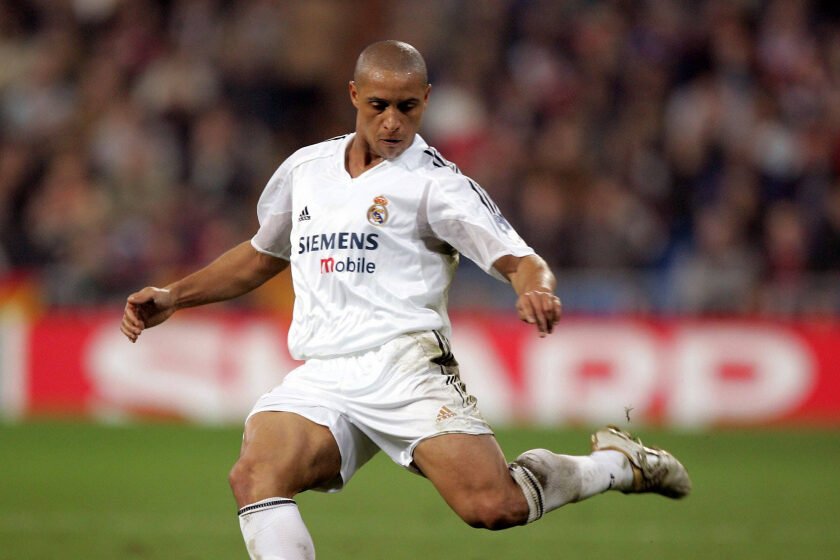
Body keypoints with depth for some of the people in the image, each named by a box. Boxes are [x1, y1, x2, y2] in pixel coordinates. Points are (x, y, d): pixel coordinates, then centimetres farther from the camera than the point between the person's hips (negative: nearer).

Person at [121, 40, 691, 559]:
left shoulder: (435, 182, 1)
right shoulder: (304, 168, 17)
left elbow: (520, 260, -6)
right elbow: (263, 255, 34)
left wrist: (537, 291, -29)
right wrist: (173, 298, 27)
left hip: (405, 367, -4)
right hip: (319, 381, 4)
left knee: (493, 506, -21)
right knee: (254, 477, -26)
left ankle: (617, 463, 8)